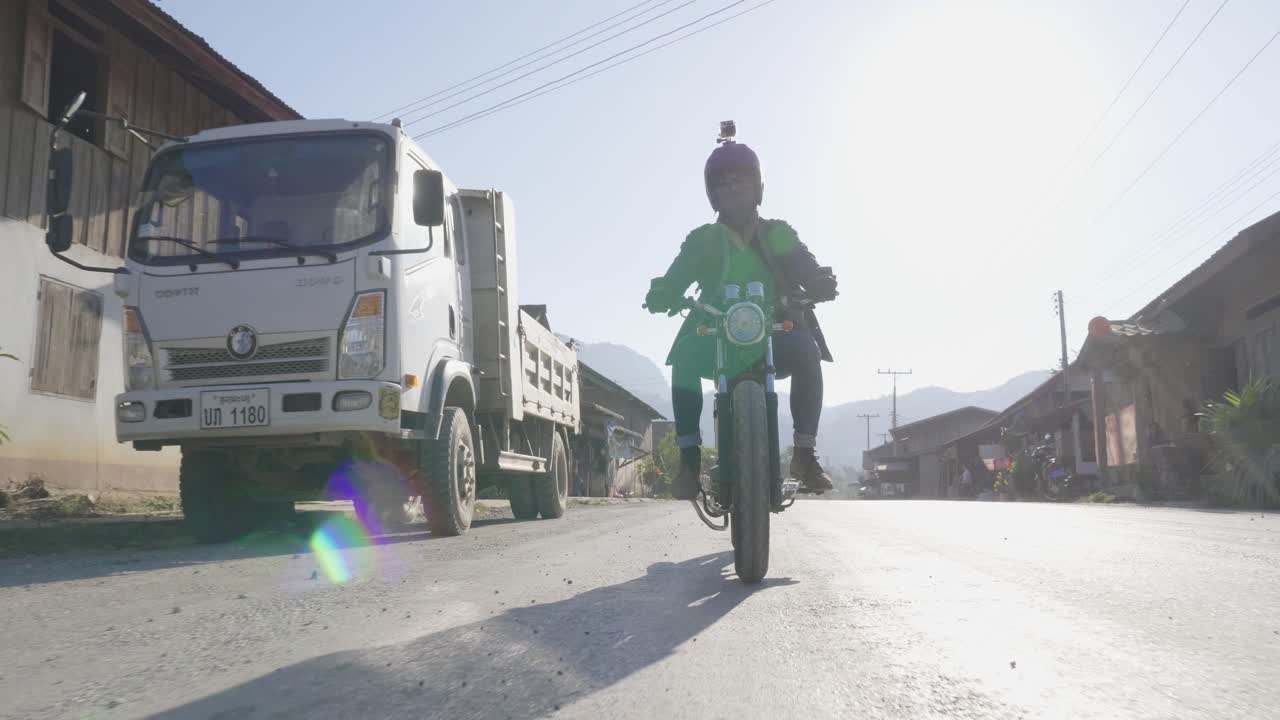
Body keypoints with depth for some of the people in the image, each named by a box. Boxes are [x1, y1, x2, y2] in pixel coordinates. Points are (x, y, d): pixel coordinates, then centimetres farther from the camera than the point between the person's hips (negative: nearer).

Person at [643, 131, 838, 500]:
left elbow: (807, 270, -5)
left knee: (806, 350, -32)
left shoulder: (778, 235, 8)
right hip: (718, 338, 0)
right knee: (685, 356, -33)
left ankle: (805, 452, -23)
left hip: (771, 335, 1)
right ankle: (690, 457, -25)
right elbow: (674, 280, -4)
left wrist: (821, 283, -30)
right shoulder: (703, 240, 7)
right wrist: (661, 295, -29)